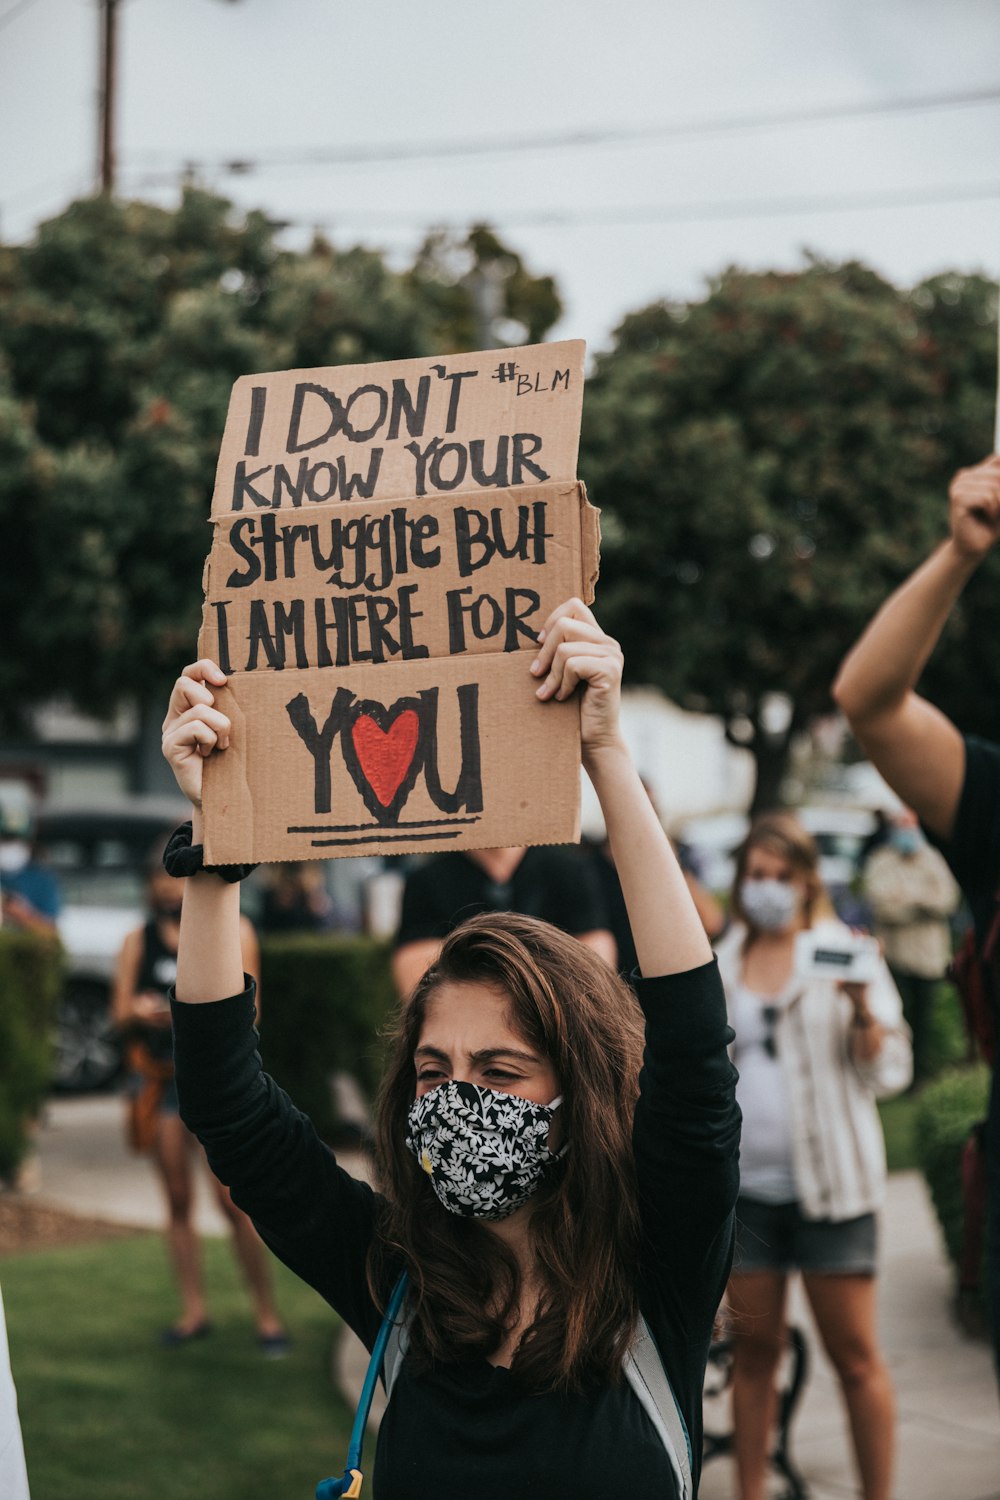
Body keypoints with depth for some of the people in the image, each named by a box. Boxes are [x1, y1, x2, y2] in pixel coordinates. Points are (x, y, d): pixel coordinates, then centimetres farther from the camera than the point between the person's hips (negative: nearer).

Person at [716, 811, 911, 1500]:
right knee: (753, 1351, 8)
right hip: (744, 1185, 3)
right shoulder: (721, 965, 11)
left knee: (856, 1357, -1)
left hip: (830, 1184, -3)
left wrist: (863, 1008, -21)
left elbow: (890, 1072, -6)